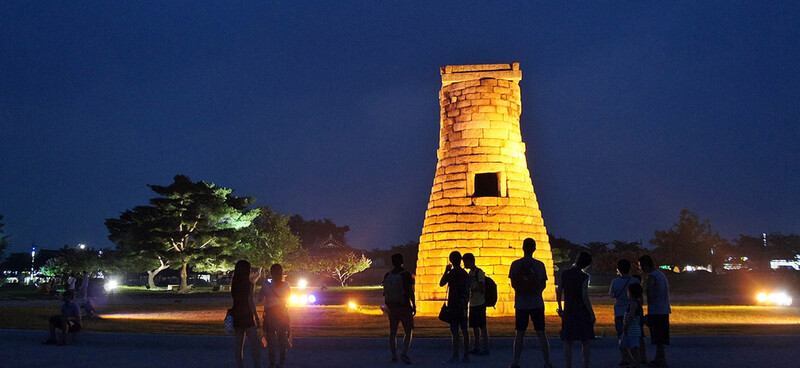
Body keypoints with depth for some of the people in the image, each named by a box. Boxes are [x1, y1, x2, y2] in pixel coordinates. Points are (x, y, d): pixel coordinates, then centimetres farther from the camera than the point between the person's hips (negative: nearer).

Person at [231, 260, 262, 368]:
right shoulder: (249, 284, -10)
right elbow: (250, 302, -12)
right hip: (247, 316, -6)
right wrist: (257, 318, -7)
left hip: (236, 315, 6)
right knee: (255, 343, -5)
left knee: (239, 343, 11)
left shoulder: (234, 283, 5)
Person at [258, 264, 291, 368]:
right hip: (283, 313, 2)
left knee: (271, 339, 9)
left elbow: (259, 299, 2)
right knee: (282, 337, 13)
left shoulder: (266, 286, -11)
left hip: (270, 313, -2)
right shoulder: (286, 285, -5)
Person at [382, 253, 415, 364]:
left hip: (391, 307, 4)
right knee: (408, 332, 3)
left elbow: (384, 293, 7)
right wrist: (414, 306, -5)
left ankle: (394, 355, 16)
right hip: (404, 307, -4)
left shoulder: (387, 275, 1)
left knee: (393, 332, 14)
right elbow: (411, 292, -13)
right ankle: (405, 354, -13)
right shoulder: (406, 275, -12)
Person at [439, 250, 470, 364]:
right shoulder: (465, 273, 13)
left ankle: (455, 355, -9)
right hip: (463, 305, 7)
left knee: (455, 330, -7)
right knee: (464, 330, 8)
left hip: (454, 304, -7)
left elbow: (441, 283, -7)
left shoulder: (452, 272, -11)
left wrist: (446, 271, 3)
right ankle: (466, 355, 10)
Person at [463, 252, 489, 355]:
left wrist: (471, 289, -15)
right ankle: (476, 347, 18)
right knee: (474, 326, 11)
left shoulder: (479, 272, -11)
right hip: (472, 303, 8)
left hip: (480, 303, -8)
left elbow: (481, 288, -18)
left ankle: (485, 348, 0)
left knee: (482, 326, -5)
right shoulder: (470, 273, 14)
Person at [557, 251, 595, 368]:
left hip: (568, 312, 4)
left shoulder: (565, 273, 1)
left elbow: (559, 292, 4)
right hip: (582, 312, -3)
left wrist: (560, 308, 16)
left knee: (568, 341, 7)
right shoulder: (584, 277, -12)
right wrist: (592, 314, -8)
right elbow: (585, 297, -16)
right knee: (585, 341, 6)